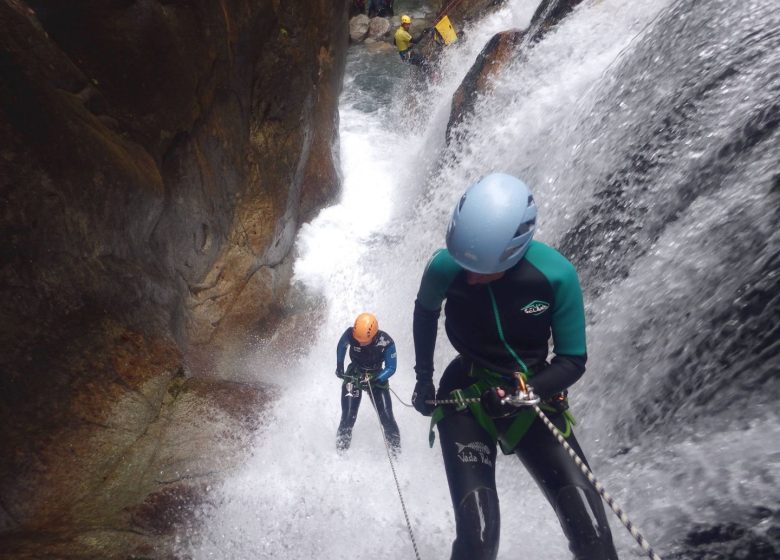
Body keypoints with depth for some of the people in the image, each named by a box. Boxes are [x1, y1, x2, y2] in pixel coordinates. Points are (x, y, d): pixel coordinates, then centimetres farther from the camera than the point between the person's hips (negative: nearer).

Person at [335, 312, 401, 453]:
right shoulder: (350, 334, -25)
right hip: (353, 376, 1)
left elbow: (391, 368, -19)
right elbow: (341, 346, 0)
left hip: (377, 378, 0)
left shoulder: (386, 342, -29)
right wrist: (339, 366, -1)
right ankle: (341, 449, 12)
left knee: (387, 417, -8)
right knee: (348, 417, -10)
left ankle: (396, 451, 11)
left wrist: (373, 380, -31)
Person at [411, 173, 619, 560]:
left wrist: (521, 393, -26)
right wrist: (423, 377, 12)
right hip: (464, 396, -1)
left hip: (533, 396, 1)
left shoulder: (557, 275, -20)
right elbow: (425, 313, 6)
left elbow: (573, 361, -10)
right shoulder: (444, 267, -18)